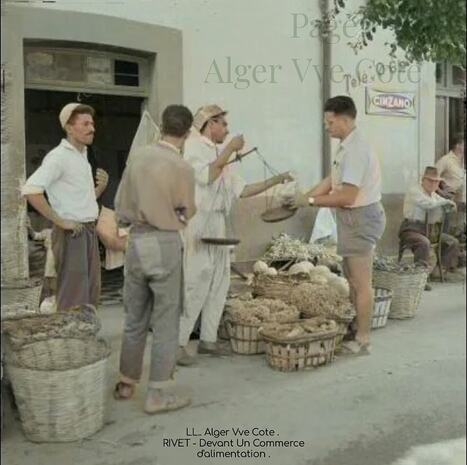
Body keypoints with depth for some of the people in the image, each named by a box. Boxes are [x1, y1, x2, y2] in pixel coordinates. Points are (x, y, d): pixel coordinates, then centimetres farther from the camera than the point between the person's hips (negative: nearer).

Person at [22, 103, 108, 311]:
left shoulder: (83, 156, 16)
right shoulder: (59, 156, -11)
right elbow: (30, 190, -25)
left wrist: (101, 186, 5)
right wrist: (59, 221, -20)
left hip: (89, 231, 9)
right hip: (71, 233, -9)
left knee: (90, 296, 13)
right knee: (73, 300, -7)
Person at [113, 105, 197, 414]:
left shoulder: (139, 156, 3)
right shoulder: (182, 168, -11)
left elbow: (121, 206, 8)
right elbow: (187, 213, 1)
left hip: (136, 241, 5)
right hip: (165, 243, -5)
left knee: (135, 318, 17)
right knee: (166, 321, 4)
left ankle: (127, 383, 29)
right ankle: (159, 394, 10)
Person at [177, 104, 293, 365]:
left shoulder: (221, 155, 21)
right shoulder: (193, 147, -3)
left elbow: (241, 190, 19)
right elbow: (207, 175, -19)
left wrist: (276, 180, 14)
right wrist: (230, 149, -11)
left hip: (219, 227, 9)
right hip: (199, 224, -8)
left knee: (219, 283, 8)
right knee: (195, 284, -11)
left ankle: (208, 339, 17)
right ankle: (178, 343, -5)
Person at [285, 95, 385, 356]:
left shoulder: (355, 150, -21)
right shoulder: (348, 147, 11)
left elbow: (347, 197, -25)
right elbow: (330, 183, 13)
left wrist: (310, 201, -16)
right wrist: (301, 199, 4)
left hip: (361, 217, -11)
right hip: (354, 218, 11)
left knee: (361, 283, -2)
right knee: (354, 281, 18)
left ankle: (363, 341, 8)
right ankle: (358, 333, 30)